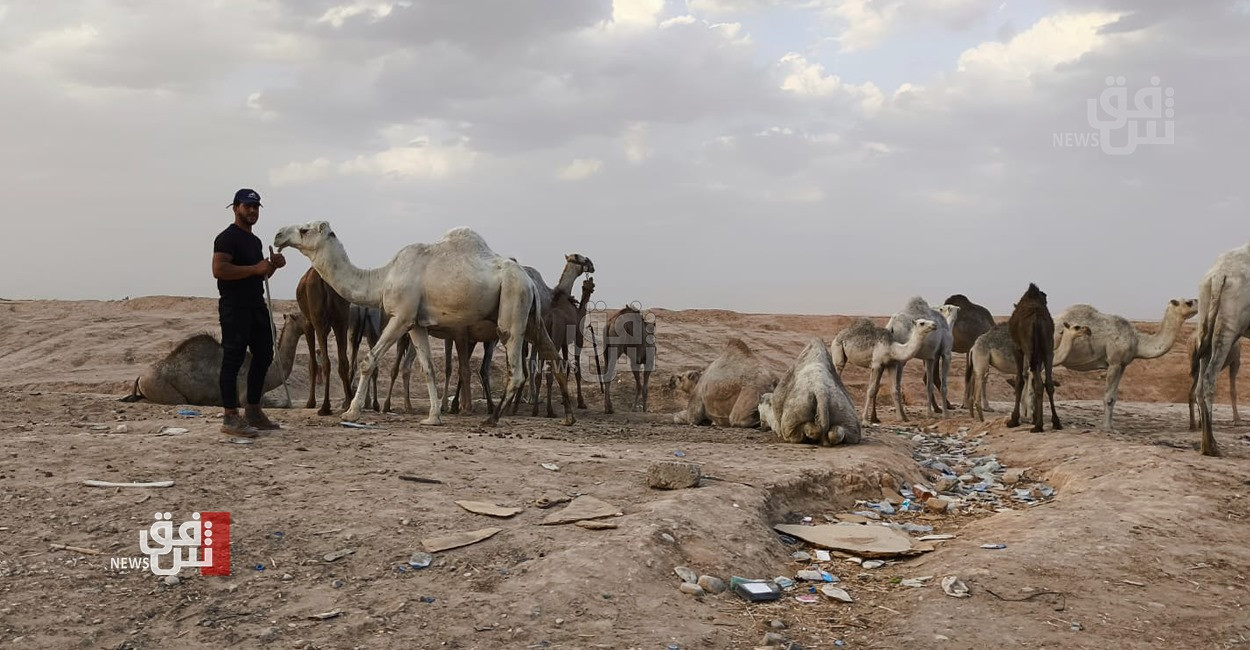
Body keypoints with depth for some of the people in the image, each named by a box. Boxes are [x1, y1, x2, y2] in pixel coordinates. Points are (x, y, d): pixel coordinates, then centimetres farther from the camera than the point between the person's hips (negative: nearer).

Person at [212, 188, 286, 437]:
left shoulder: (254, 240, 20)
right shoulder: (227, 238, -9)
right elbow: (218, 269, -23)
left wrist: (273, 265, 9)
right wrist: (255, 268, -21)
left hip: (256, 305, 10)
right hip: (235, 307, -10)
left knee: (264, 356, 12)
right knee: (233, 359, -7)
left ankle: (253, 412, 22)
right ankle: (230, 418, -4)